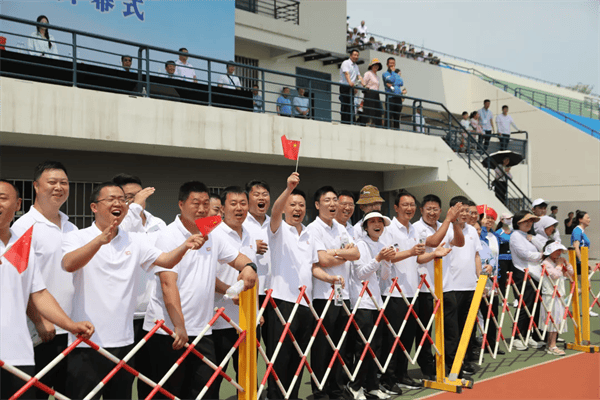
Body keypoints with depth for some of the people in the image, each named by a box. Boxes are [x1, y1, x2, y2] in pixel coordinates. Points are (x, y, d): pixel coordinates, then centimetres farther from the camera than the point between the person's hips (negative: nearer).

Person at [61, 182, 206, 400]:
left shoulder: (135, 240, 10)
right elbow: (69, 264, -24)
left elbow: (166, 260, -1)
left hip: (123, 342, 5)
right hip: (86, 343, -4)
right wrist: (100, 239, -41)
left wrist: (184, 246, -22)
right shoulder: (77, 238, -4)